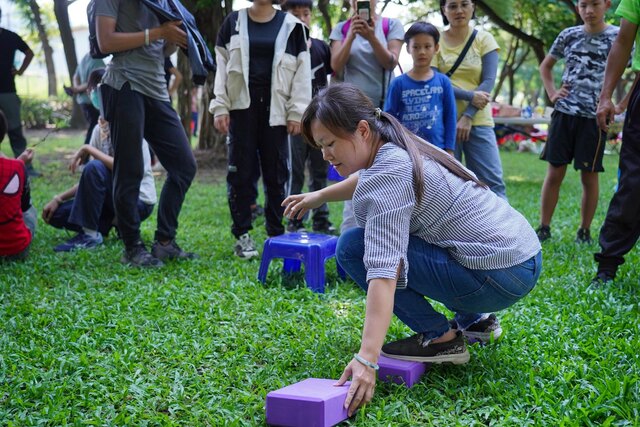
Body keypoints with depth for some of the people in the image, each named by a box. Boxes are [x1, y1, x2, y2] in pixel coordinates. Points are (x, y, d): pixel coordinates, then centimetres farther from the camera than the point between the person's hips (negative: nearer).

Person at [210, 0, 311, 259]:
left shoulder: (291, 25, 6)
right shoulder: (233, 22, 9)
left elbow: (302, 70, 3)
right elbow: (221, 66, 6)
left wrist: (297, 112, -5)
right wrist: (220, 107, -3)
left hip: (275, 108, 0)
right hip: (242, 105, 0)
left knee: (276, 172, 2)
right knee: (240, 171, 0)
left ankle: (276, 235, 12)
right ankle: (242, 235, 8)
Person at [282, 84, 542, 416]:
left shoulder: (388, 176, -19)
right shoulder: (398, 147, 8)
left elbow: (383, 269, -30)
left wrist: (367, 358, -36)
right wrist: (319, 196, 36)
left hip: (499, 280, -10)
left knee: (353, 247, -12)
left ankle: (440, 338, -6)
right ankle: (471, 318, 23)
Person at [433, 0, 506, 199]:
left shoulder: (484, 39, 5)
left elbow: (488, 81, -3)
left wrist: (468, 116, -14)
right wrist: (470, 96, -15)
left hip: (477, 121, 0)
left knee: (492, 182, -4)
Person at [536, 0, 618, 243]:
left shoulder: (618, 37, -1)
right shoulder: (569, 35, 8)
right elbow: (545, 66, 22)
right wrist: (552, 93, 8)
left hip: (594, 116, -2)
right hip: (564, 112, 2)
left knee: (589, 176, 3)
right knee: (554, 173, 3)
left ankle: (585, 231, 14)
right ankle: (544, 228, 10)